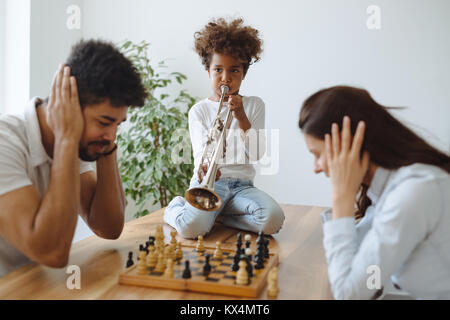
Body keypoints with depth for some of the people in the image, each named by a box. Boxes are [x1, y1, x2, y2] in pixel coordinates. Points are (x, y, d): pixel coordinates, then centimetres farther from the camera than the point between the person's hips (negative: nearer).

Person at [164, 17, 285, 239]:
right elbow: (200, 154, -7)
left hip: (241, 185, 2)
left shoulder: (254, 105, 10)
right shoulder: (199, 110, 6)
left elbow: (256, 154, -1)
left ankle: (215, 215, -2)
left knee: (273, 220, -28)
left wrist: (241, 118, -14)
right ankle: (175, 208, 7)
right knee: (192, 228, -31)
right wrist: (205, 168, -31)